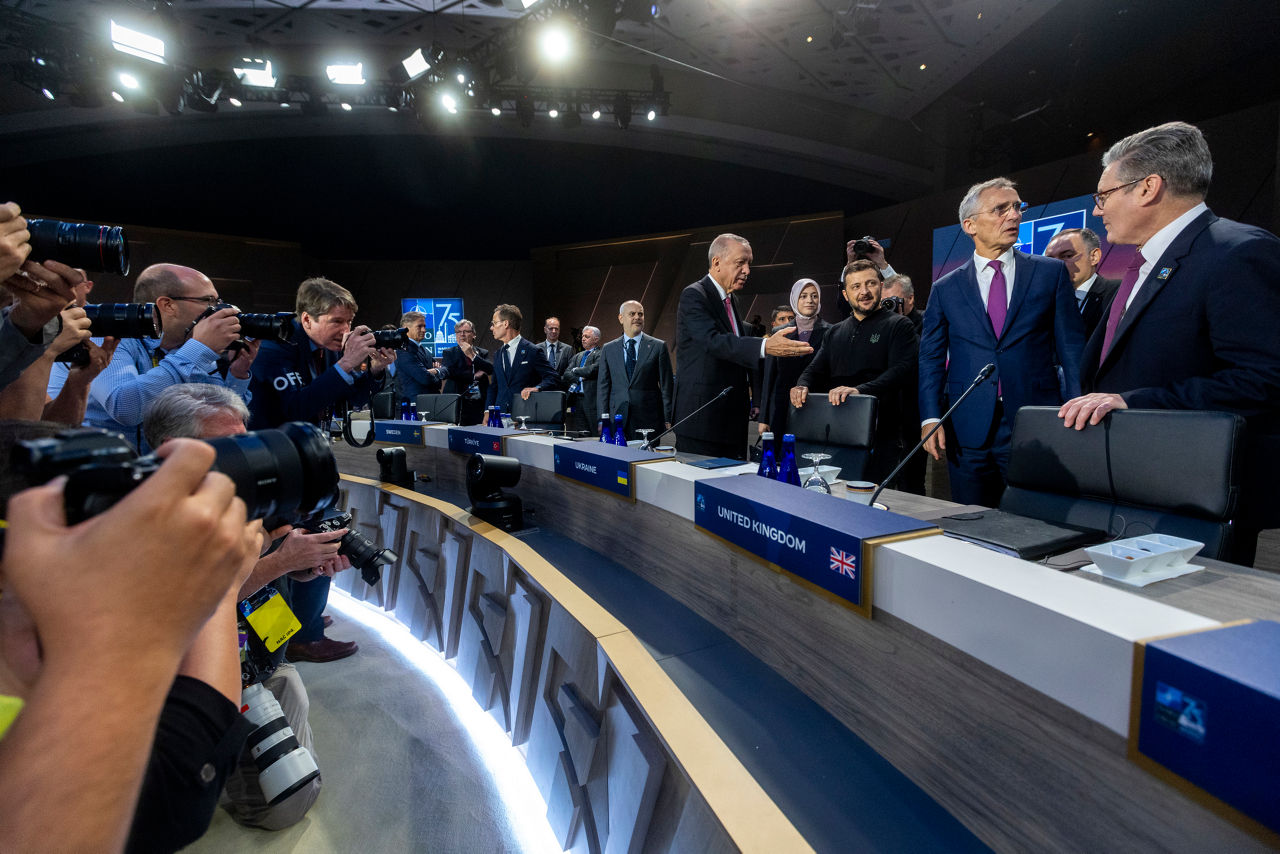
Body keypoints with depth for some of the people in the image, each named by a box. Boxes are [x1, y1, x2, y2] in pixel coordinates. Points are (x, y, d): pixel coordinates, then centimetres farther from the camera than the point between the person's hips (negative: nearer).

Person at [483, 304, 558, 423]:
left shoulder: (533, 351, -3)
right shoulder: (497, 355, 17)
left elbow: (554, 378, -6)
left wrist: (536, 388, -24)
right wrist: (488, 411, 8)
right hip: (500, 416, 5)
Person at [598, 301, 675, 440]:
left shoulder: (659, 346, 3)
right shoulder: (608, 349, 10)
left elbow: (666, 386, 2)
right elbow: (603, 387, 9)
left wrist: (667, 420, -2)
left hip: (649, 422, -1)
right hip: (617, 421, 2)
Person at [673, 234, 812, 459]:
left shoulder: (729, 299, 17)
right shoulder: (693, 296, -11)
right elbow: (713, 340, -28)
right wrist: (765, 346, -42)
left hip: (731, 416, 9)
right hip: (702, 416, -9)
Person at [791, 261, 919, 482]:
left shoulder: (899, 326, 1)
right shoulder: (835, 333, 19)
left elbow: (901, 370, -14)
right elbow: (815, 370, 15)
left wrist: (860, 390, -30)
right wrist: (802, 386, -10)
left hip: (880, 437, -4)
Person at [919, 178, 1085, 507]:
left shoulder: (1051, 273, 7)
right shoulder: (945, 289, 8)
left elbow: (1072, 347, 4)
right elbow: (931, 359, 6)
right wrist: (930, 418, -6)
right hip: (968, 433, 1)